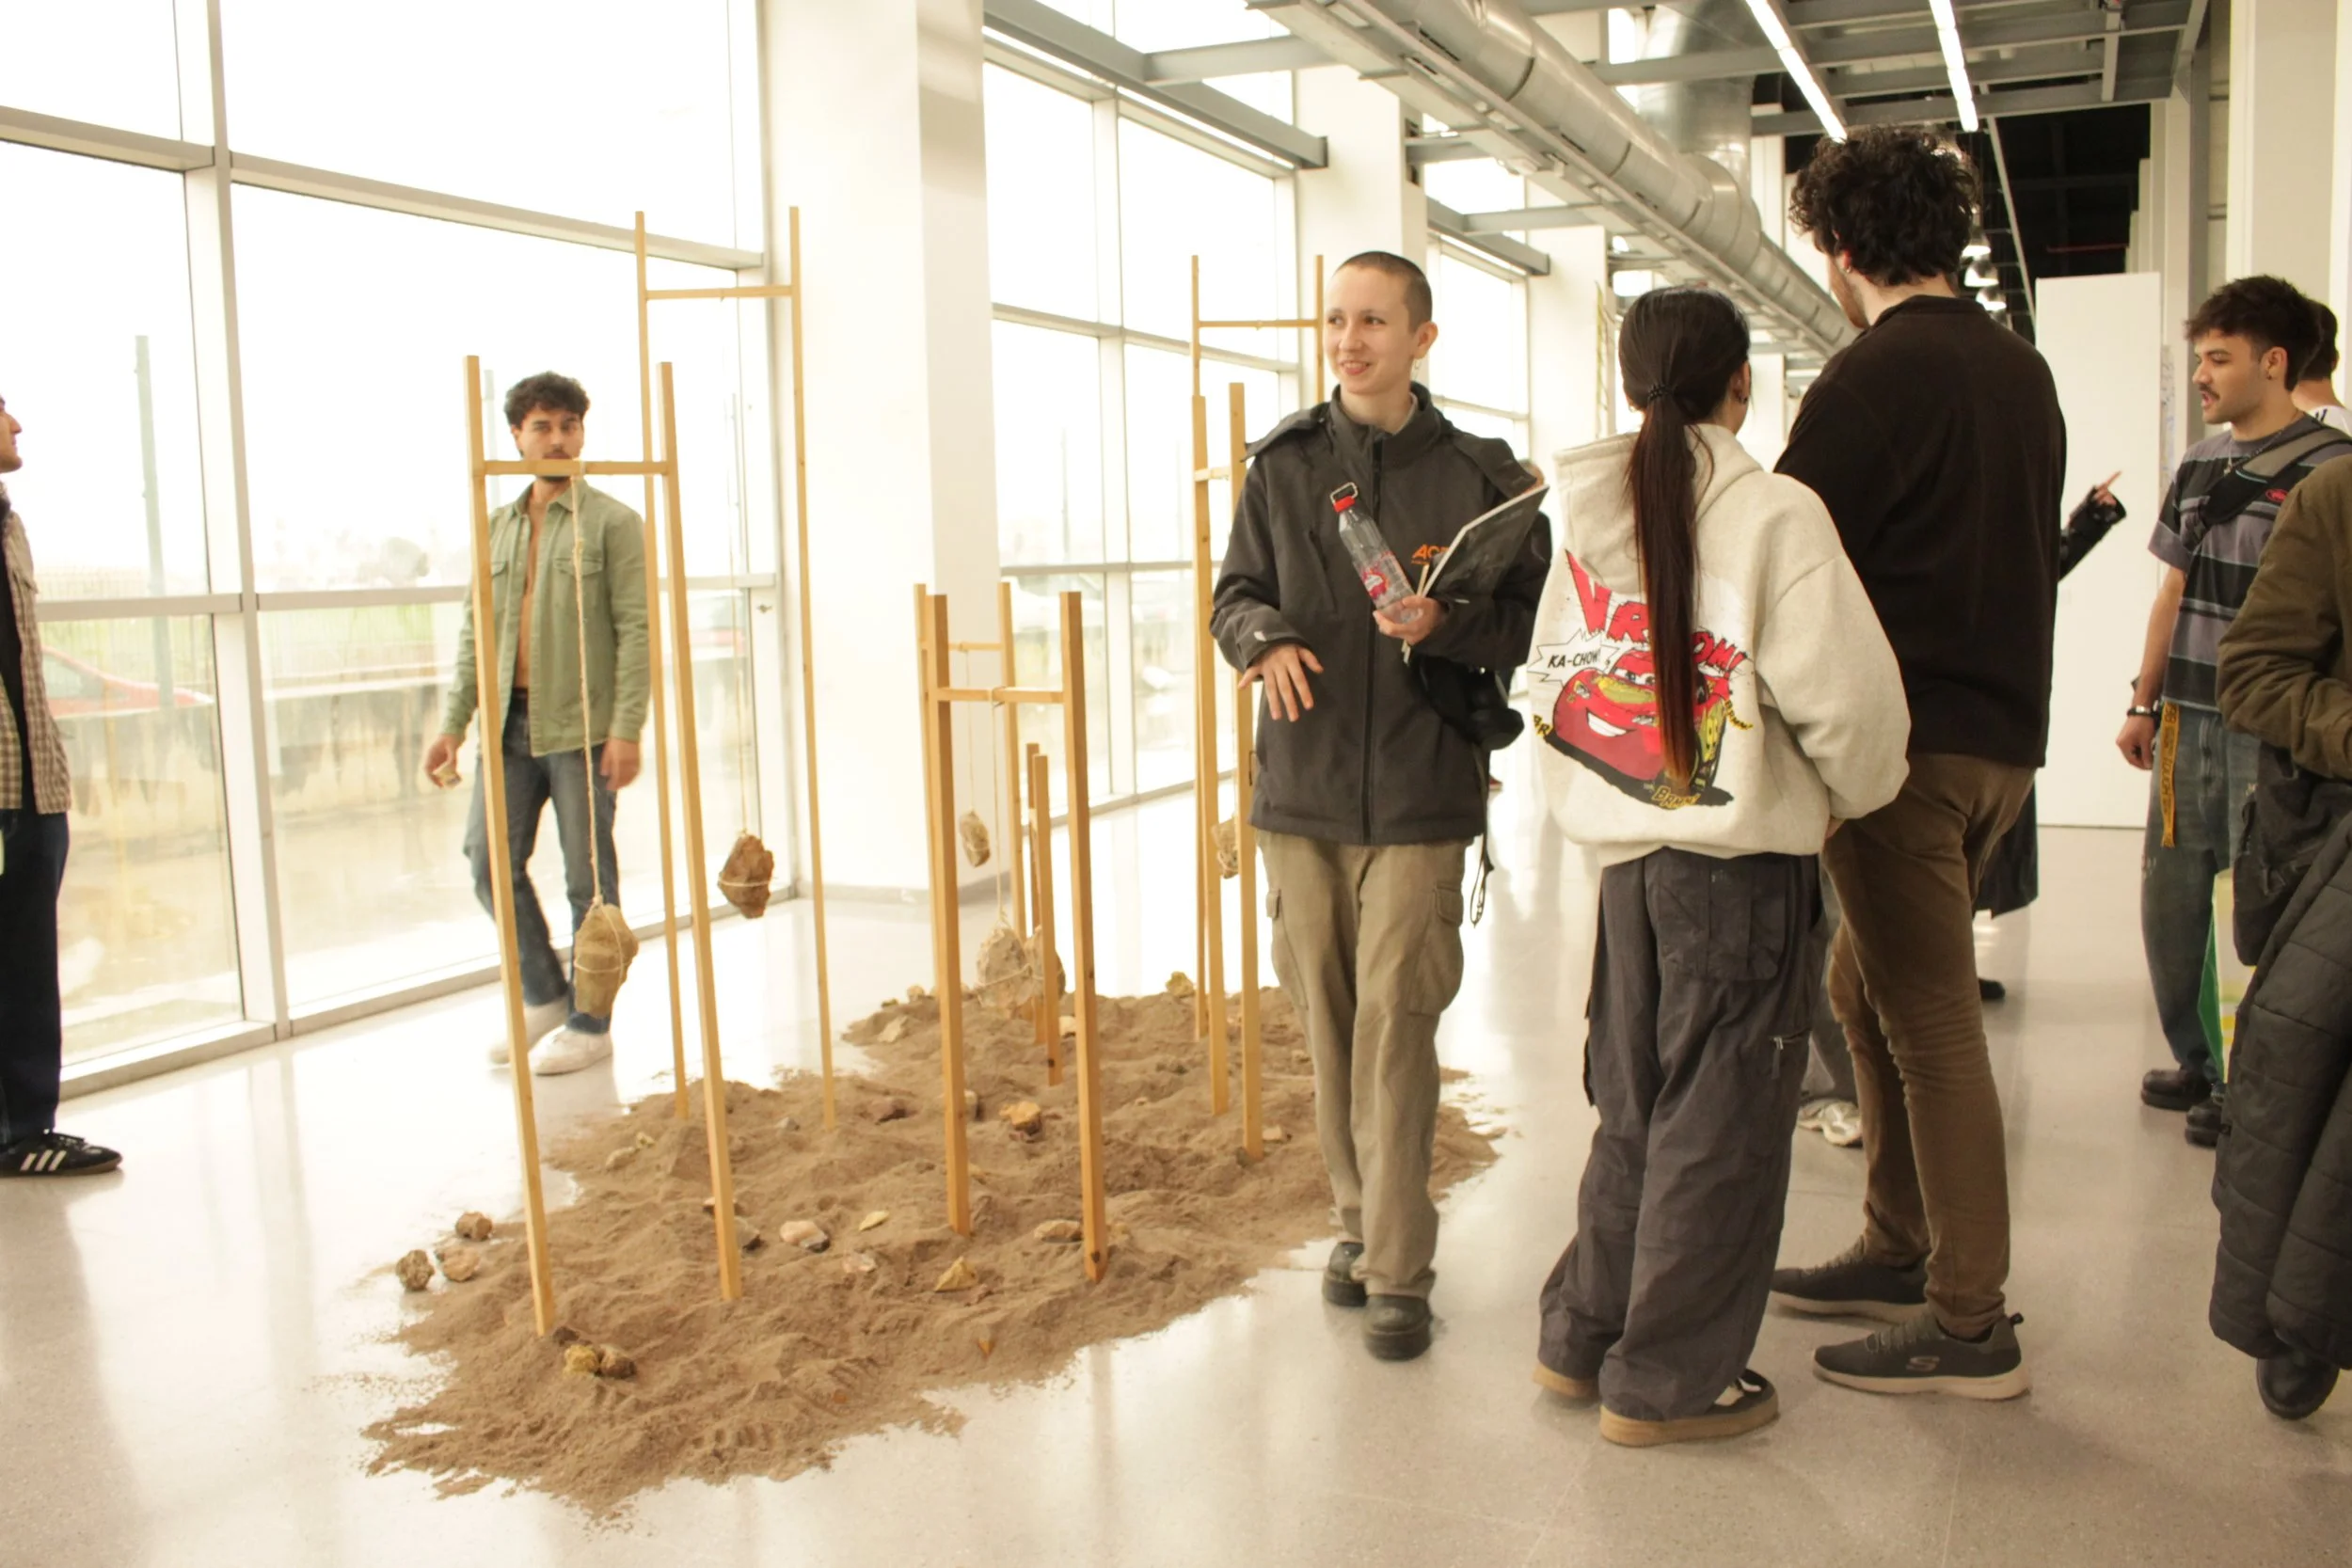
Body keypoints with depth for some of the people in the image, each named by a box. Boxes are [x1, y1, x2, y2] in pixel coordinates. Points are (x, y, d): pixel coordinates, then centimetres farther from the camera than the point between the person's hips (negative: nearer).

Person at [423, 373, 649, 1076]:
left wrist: (627, 729, -17)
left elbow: (636, 630, -9)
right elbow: (475, 632, 16)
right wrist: (454, 724, 9)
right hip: (510, 721, 6)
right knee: (491, 860, 4)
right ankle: (544, 996, 23)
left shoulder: (612, 523, -3)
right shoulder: (496, 528, 14)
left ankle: (590, 1023, 13)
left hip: (581, 725, -5)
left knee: (589, 876, 1)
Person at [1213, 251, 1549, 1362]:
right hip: (1299, 785, 3)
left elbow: (1534, 616, 3)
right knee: (1326, 1018, 9)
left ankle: (1399, 1269, 5)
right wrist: (1265, 640, -11)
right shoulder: (1283, 464, 8)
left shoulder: (1480, 474, 2)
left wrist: (1446, 625, -17)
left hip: (1419, 795, -3)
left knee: (1393, 1022, -5)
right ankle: (1358, 1220, 26)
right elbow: (1236, 593, 11)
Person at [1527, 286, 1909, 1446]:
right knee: (1717, 1123, 6)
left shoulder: (1590, 515, 6)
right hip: (1742, 857, -6)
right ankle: (1668, 1382, 16)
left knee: (1631, 1110, 19)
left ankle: (1583, 1338, 29)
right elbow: (1847, 696, -15)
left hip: (1624, 857, 6)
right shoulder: (1773, 515, -12)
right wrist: (1852, 794, 3)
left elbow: (1551, 685, 9)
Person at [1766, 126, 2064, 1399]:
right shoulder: (2023, 370, 15)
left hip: (1907, 734, -9)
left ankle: (1969, 1325, 4)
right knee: (1870, 987, 18)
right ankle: (1898, 1250, 27)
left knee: (1929, 1018, -4)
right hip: (2004, 729, 9)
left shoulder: (1875, 376, -13)